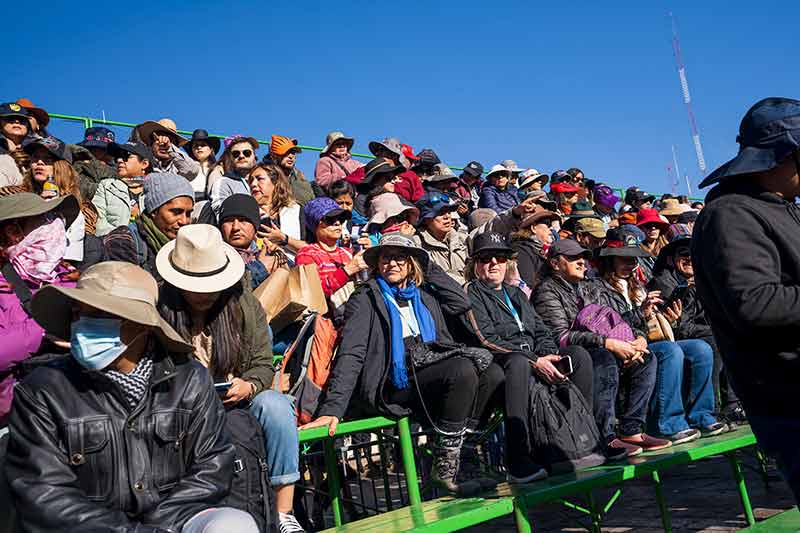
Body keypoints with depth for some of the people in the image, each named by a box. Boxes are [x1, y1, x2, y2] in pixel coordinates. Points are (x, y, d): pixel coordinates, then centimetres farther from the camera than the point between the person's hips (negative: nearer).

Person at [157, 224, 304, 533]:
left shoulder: (243, 302, 1)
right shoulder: (160, 309, -6)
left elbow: (263, 365, 2)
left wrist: (248, 386, -20)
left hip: (238, 400, 1)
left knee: (276, 404, -29)